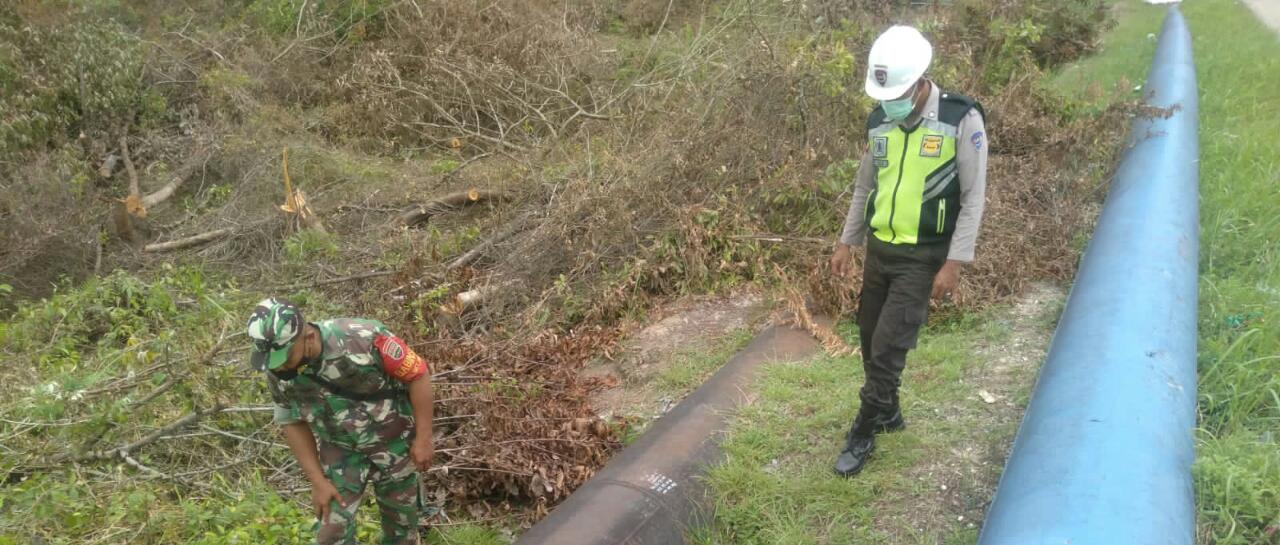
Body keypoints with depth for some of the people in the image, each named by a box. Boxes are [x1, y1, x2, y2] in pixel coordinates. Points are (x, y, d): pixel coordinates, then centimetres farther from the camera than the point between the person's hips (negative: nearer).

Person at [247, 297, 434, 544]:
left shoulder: (361, 338, -31)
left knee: (401, 522, 14)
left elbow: (418, 374, -20)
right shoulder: (278, 373, -17)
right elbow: (293, 423, -2)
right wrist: (318, 481, -5)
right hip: (340, 451, 2)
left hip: (393, 442, -2)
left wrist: (423, 438, -16)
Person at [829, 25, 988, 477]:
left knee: (889, 346, -7)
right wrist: (846, 242, 13)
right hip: (879, 248, 6)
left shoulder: (961, 119, -15)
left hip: (924, 257, -6)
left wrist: (954, 263, -16)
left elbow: (973, 197, -13)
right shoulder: (879, 121, 2)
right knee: (870, 339, 14)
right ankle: (888, 412, 36)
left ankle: (863, 435, 8)